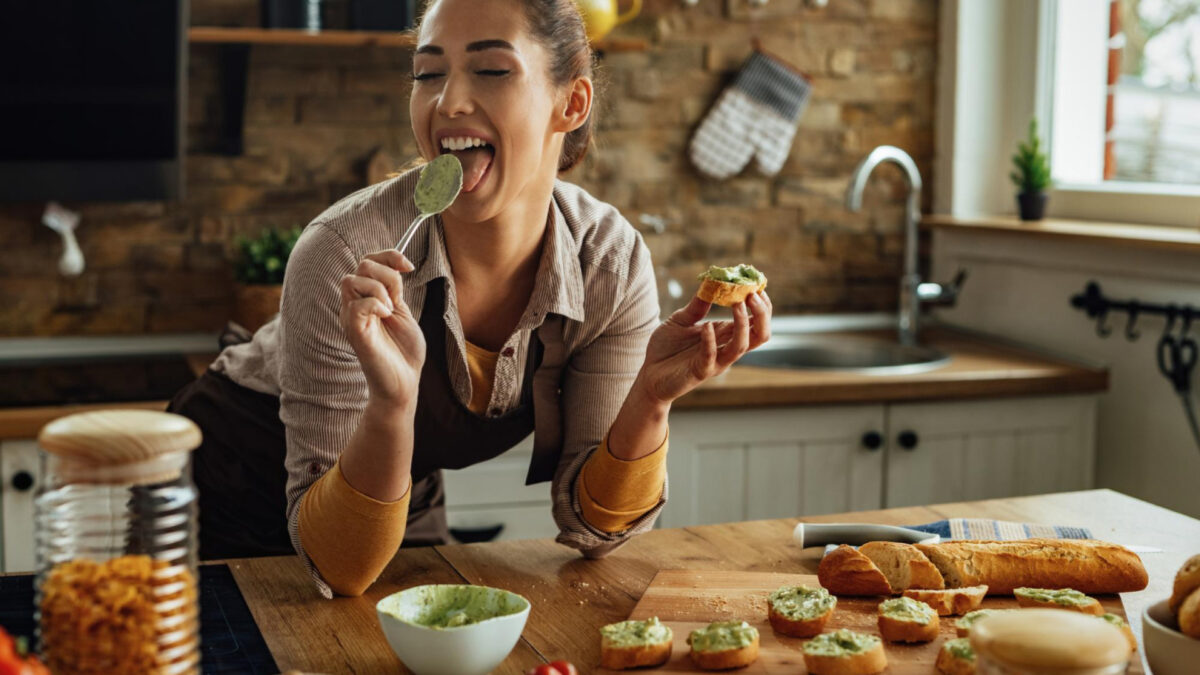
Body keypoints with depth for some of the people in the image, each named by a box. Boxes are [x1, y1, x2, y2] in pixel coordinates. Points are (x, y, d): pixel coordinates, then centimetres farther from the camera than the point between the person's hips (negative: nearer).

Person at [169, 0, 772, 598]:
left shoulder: (611, 263, -20)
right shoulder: (349, 258, -32)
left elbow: (589, 524, -15)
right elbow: (339, 569, -30)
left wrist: (651, 398, -32)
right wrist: (392, 400, -46)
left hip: (408, 506, 4)